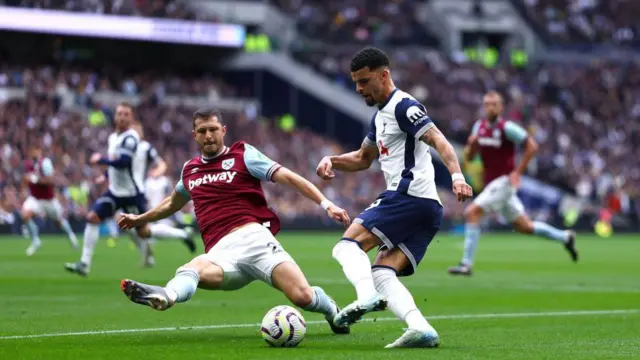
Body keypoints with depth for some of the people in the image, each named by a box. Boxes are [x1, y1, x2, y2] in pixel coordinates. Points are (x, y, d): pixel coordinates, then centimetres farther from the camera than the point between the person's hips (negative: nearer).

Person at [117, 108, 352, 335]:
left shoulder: (242, 154, 9)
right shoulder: (190, 170, 24)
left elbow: (288, 177, 2)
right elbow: (172, 204, 46)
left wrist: (325, 204, -9)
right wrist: (140, 219, 58)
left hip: (252, 236, -3)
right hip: (220, 252, 3)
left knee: (302, 296, -23)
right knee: (193, 269, -36)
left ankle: (332, 310, 12)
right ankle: (166, 296, -70)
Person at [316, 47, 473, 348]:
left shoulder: (403, 106, -5)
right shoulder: (380, 115, 26)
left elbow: (439, 141, -18)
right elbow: (363, 159, 38)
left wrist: (457, 176, -33)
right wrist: (331, 161, 19)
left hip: (409, 196, -10)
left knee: (348, 245, -11)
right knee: (382, 274, 1)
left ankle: (367, 297, -35)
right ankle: (421, 329, -18)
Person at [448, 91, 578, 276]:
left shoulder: (507, 127, -14)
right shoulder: (479, 126, 8)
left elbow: (532, 146, -13)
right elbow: (469, 156, 12)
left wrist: (518, 172, -15)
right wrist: (472, 144, -11)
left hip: (504, 181, -8)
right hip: (492, 182, 8)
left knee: (472, 212, -20)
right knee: (524, 226, 15)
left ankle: (466, 264, -17)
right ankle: (564, 237, 33)